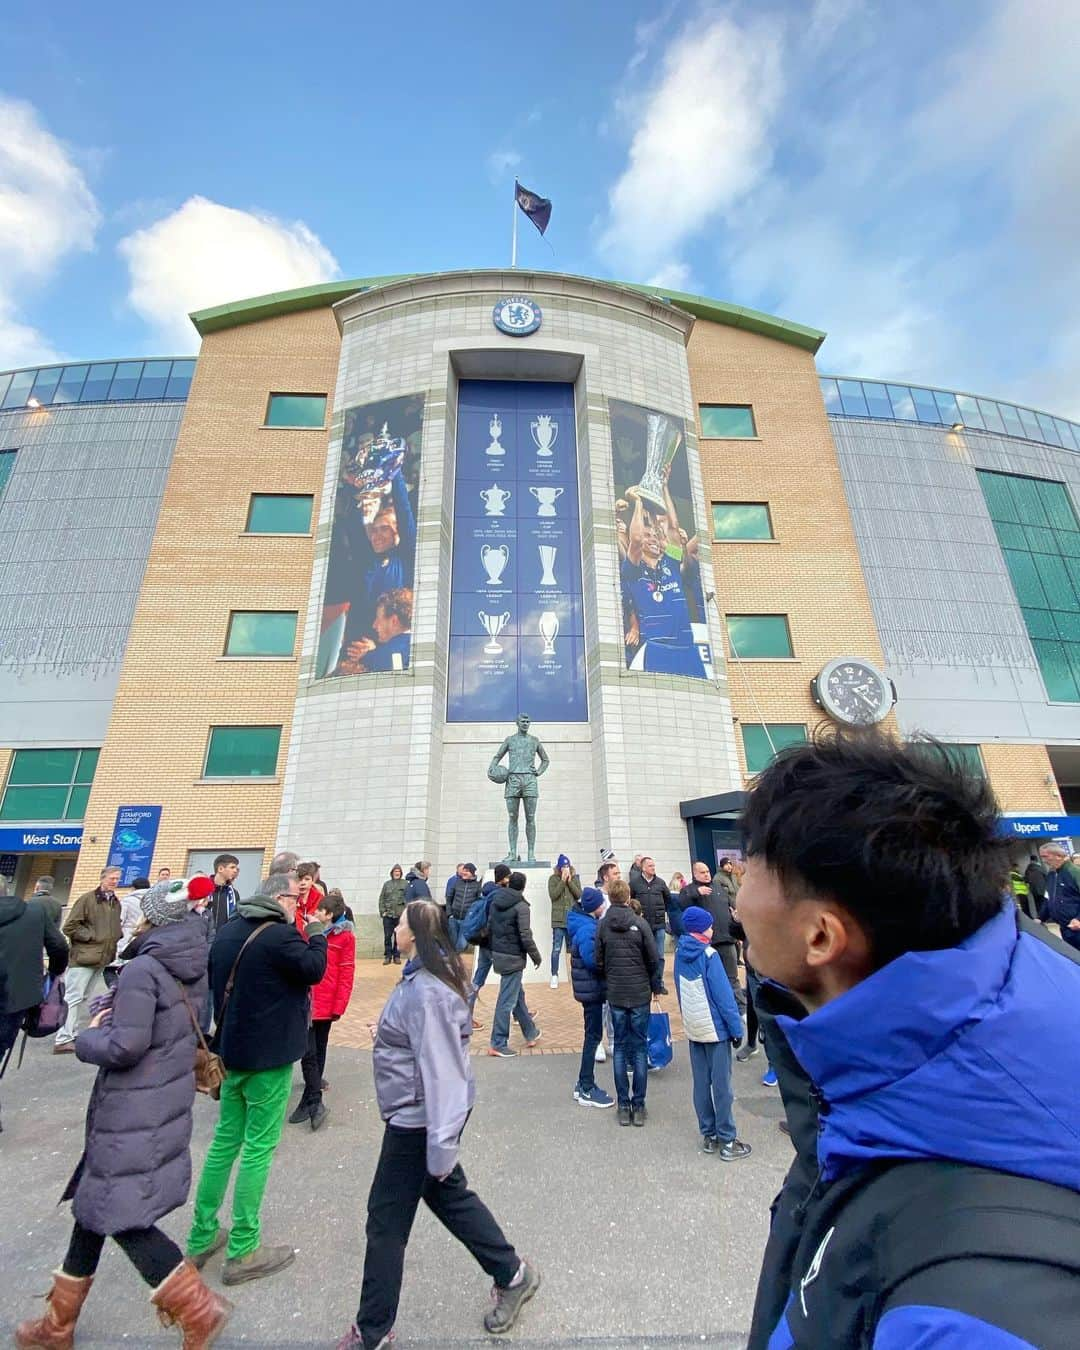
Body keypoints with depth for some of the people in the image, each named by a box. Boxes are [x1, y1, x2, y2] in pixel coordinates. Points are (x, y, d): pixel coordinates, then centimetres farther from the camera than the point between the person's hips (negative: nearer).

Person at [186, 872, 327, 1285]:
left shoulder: (227, 931, 3)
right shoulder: (280, 934, -24)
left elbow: (214, 980, 14)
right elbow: (313, 969, -14)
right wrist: (317, 935, -2)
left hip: (233, 1049, 8)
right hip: (268, 1055, -8)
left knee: (225, 1140, 21)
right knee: (259, 1147, 6)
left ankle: (201, 1237, 33)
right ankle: (242, 1252, 17)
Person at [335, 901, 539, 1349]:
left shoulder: (425, 992, -30)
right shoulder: (425, 978, 1)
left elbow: (441, 1068, -30)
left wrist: (441, 1144, -28)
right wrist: (388, 1035, 17)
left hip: (419, 1118, -9)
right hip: (420, 1114, 9)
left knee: (386, 1220, 11)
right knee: (449, 1194, 24)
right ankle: (513, 1274, 40)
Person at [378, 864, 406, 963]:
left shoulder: (405, 884, 0)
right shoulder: (387, 884, 6)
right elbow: (381, 899, 6)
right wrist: (382, 911, -3)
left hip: (400, 915, -1)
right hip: (388, 915, 1)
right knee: (387, 936, 2)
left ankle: (396, 956, 17)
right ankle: (387, 956, 14)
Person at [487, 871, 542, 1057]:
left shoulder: (495, 901, 3)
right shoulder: (521, 906, -17)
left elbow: (491, 927, 10)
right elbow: (525, 936, -19)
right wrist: (536, 956, -5)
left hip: (497, 954, 8)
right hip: (513, 958, -8)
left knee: (518, 995, 20)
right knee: (507, 1001, 3)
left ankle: (530, 1033, 35)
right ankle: (498, 1045, 10)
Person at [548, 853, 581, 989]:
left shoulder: (575, 878, 5)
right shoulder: (553, 879, -3)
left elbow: (579, 895, -2)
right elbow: (553, 895, -13)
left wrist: (570, 881, -12)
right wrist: (562, 881, -16)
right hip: (558, 919, -3)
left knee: (571, 947, 12)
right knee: (556, 948, -3)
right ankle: (554, 976, 6)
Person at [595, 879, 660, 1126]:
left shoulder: (602, 925, -5)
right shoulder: (640, 924, -11)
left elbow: (598, 962, -1)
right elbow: (654, 960, -6)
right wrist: (655, 986, 9)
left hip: (615, 994, 2)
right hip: (640, 994, -1)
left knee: (619, 1047, 12)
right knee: (639, 1047, 10)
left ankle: (624, 1106, 17)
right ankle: (638, 1106, 15)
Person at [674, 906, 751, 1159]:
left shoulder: (679, 953, 2)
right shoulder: (709, 954, -19)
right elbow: (723, 994, -17)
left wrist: (689, 1019, 16)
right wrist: (736, 1027, -9)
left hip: (693, 1028, 6)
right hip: (716, 1027, -6)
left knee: (701, 1083, 14)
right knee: (721, 1085, 5)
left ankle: (709, 1136, 24)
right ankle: (727, 1141, 14)